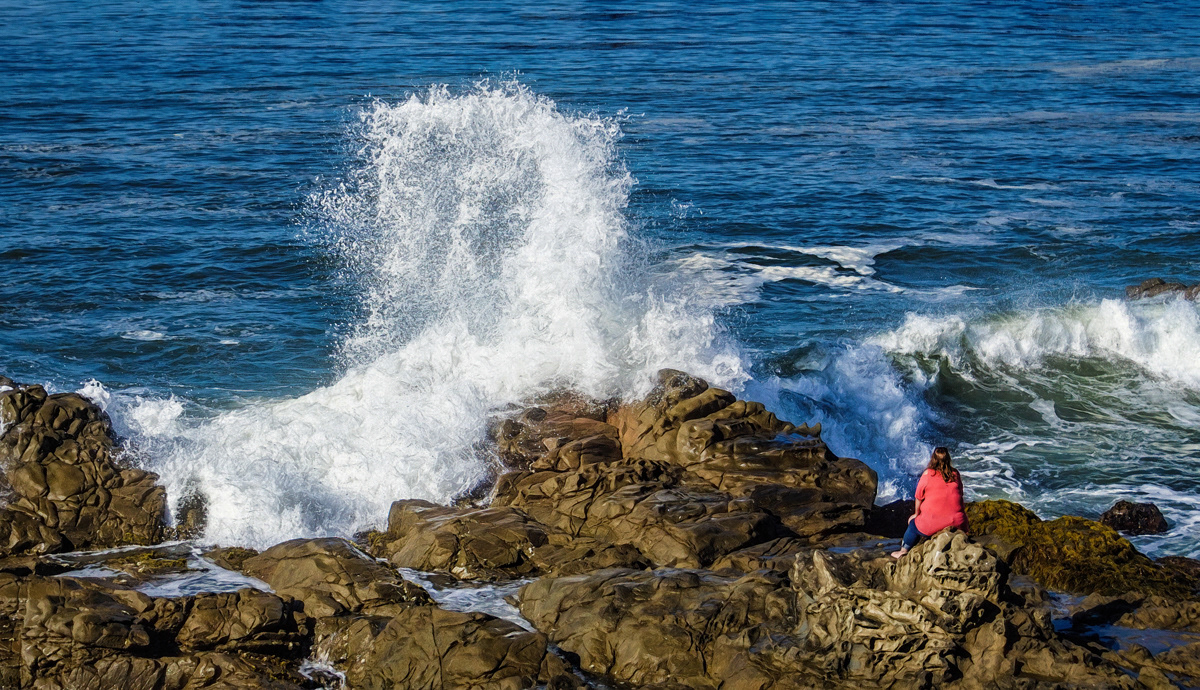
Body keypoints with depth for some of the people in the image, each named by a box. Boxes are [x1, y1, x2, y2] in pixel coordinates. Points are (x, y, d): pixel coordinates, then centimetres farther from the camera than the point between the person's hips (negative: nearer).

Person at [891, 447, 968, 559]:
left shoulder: (928, 474, -6)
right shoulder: (955, 474, 3)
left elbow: (919, 497, 4)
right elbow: (960, 494, 14)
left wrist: (916, 514, 21)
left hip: (933, 525, -3)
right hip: (957, 523, 3)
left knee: (913, 525, 23)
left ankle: (903, 551, 38)